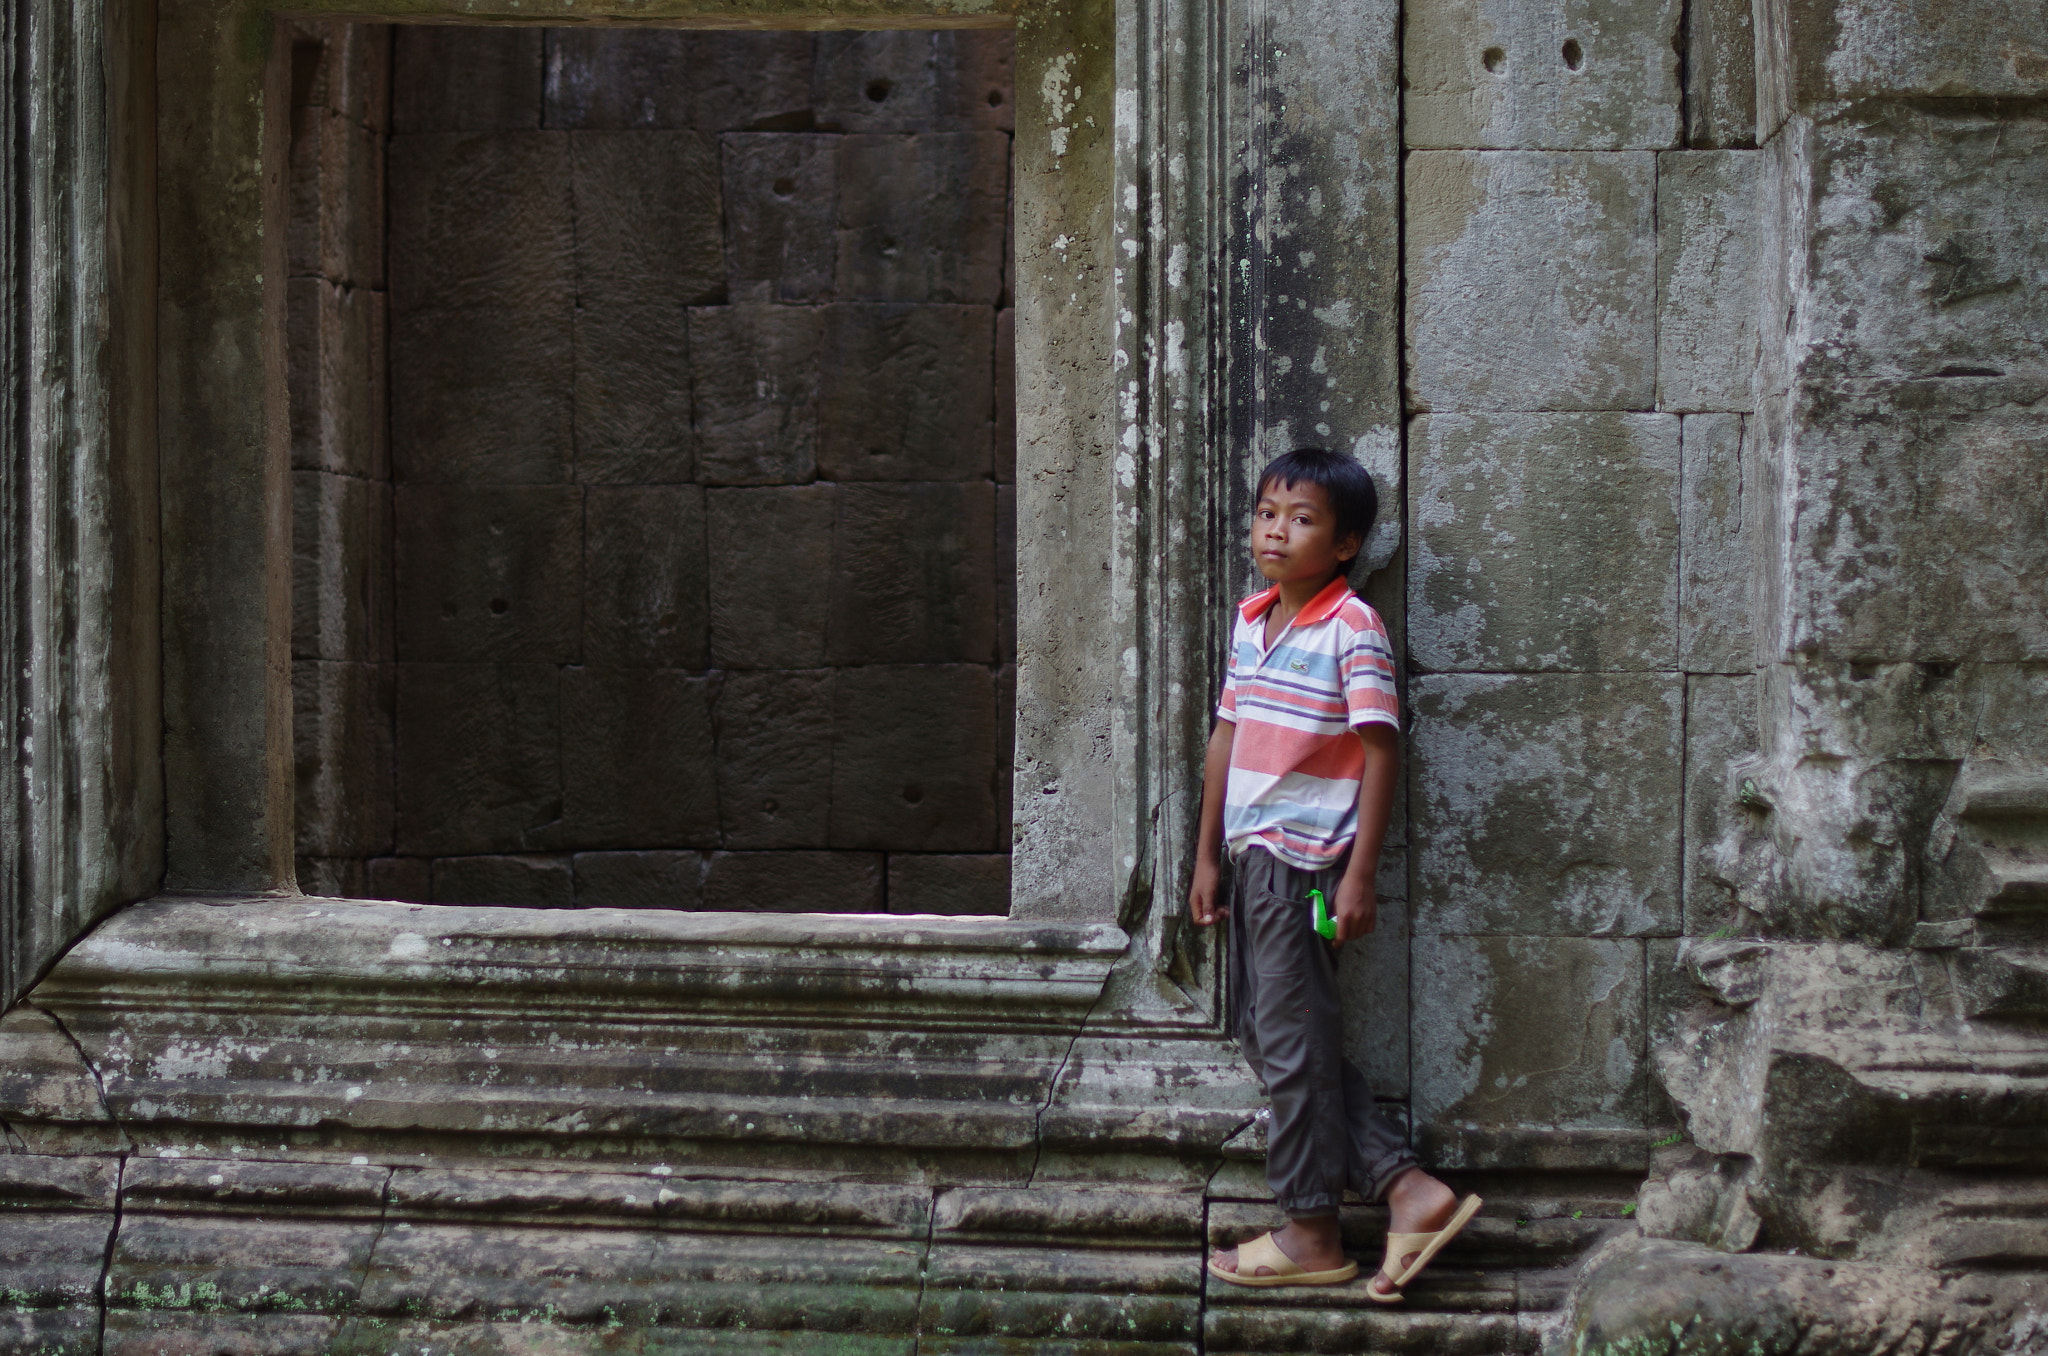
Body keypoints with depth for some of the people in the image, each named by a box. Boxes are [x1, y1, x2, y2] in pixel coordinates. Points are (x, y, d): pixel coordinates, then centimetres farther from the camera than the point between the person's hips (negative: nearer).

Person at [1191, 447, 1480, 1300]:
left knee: (1292, 1039, -2)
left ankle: (1310, 1235, 9)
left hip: (1306, 855, -8)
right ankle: (1408, 1190, 11)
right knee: (1263, 1034, 9)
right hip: (1253, 855, 8)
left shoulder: (1353, 629, -11)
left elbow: (1379, 751, -13)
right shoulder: (1250, 621, 11)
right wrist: (1209, 857, 17)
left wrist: (1360, 875, -16)